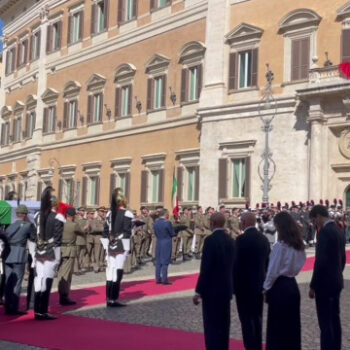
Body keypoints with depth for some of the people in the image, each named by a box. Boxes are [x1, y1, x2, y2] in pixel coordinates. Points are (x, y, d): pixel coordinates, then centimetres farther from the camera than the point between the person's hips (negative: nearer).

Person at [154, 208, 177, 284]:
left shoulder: (156, 222, 3)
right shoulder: (167, 222, -16)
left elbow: (155, 233, 10)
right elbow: (173, 233, -10)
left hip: (158, 243, 6)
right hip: (166, 244, -6)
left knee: (158, 261, 11)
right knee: (165, 262, -1)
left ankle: (158, 279, 15)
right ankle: (164, 280, 0)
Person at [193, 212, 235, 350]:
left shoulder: (210, 240, -16)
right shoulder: (230, 240, 6)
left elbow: (205, 268, -19)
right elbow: (232, 265, 11)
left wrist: (198, 291, -14)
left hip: (212, 289, -7)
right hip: (227, 288, 7)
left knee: (212, 325, -2)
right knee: (223, 324, 14)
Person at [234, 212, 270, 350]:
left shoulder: (242, 239, -16)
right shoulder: (263, 238, 7)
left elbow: (237, 263, -17)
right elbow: (267, 261, 12)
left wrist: (233, 284, -9)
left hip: (245, 284, -7)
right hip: (260, 283, 8)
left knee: (247, 319, -2)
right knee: (257, 317, 15)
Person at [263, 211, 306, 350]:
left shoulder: (280, 245, -16)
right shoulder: (298, 244, 5)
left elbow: (273, 270, -13)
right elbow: (299, 264, 13)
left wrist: (266, 288, -3)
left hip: (279, 287, -7)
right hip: (292, 285, 7)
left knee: (276, 325, 2)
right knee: (292, 323, 13)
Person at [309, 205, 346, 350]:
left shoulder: (324, 231, -18)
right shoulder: (338, 231, 11)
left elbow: (320, 261, -22)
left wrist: (313, 285, -15)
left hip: (325, 283, -10)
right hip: (337, 282, 10)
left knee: (325, 322, -4)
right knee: (335, 319, 15)